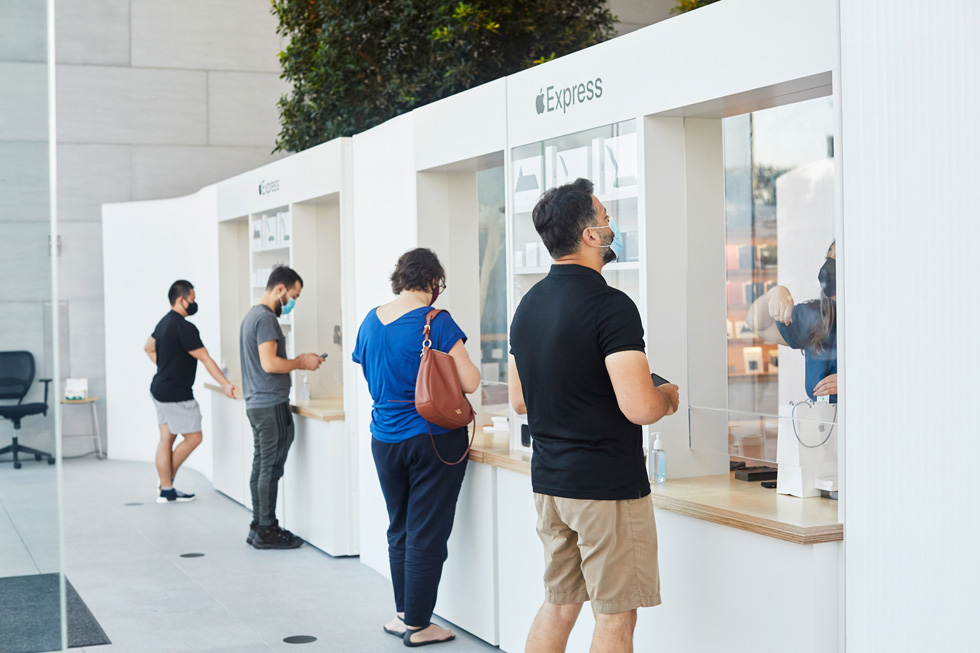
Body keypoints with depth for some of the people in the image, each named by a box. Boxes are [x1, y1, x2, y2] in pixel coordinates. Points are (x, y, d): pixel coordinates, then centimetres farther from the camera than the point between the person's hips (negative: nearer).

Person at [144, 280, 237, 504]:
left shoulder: (164, 322, 12)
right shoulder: (185, 328, -18)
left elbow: (148, 348, 27)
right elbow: (205, 359, -19)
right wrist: (226, 385, -18)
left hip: (160, 389, 10)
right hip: (176, 393, -10)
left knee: (166, 438, 10)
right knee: (193, 437, -1)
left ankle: (166, 490, 13)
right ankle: (166, 482, 6)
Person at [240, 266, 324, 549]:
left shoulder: (252, 315, 18)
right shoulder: (266, 318, -15)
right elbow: (270, 364, -22)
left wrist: (297, 361, 15)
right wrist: (301, 363, -9)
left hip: (256, 403, 10)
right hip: (271, 404, -10)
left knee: (260, 465, 12)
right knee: (271, 467, -5)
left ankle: (257, 527, 17)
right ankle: (267, 530, -1)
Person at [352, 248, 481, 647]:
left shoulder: (370, 322, 6)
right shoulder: (436, 321, -14)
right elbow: (470, 382, -16)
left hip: (385, 439, 6)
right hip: (434, 438, -6)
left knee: (399, 529, 17)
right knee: (426, 534, 2)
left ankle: (403, 614, 25)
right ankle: (417, 625, 8)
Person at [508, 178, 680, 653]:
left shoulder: (528, 305, 8)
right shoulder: (610, 306, -17)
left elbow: (519, 401, 16)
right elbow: (638, 407, -24)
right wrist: (668, 396, -4)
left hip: (548, 483, 8)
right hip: (608, 487, -8)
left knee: (558, 603, 17)